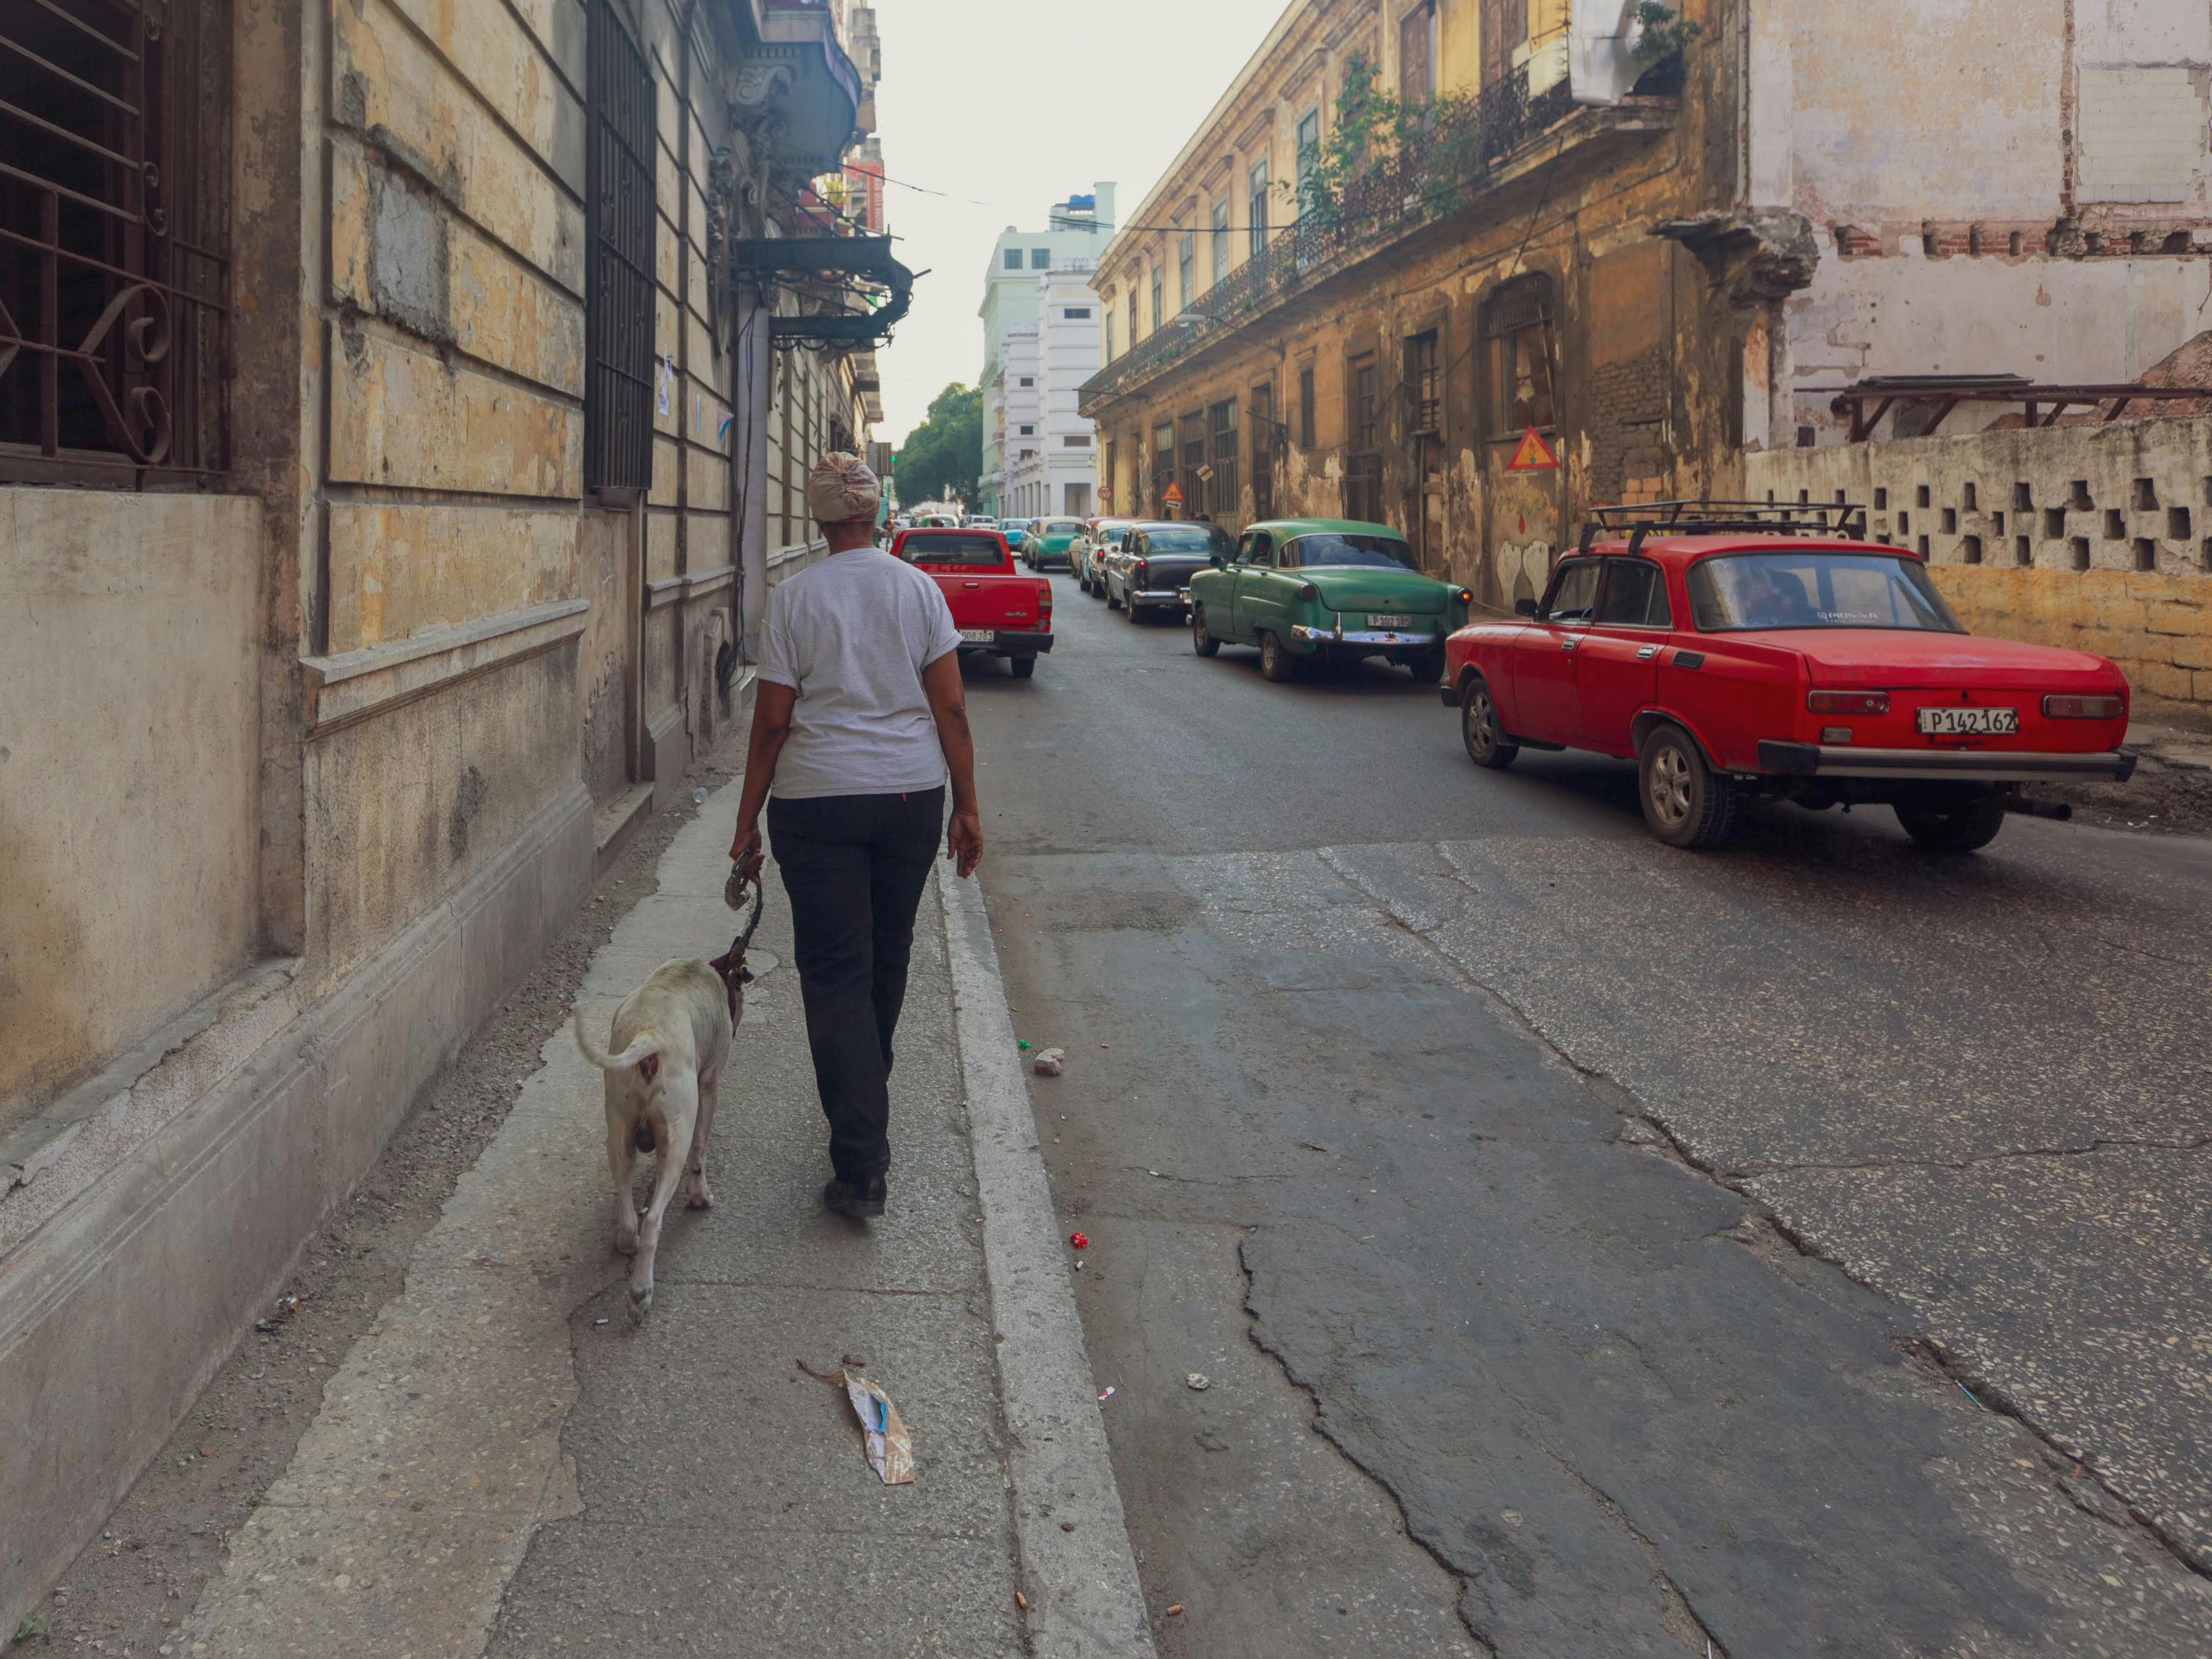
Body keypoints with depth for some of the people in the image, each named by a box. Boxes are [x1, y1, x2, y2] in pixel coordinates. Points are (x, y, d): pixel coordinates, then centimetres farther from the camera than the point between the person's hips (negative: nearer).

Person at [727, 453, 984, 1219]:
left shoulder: (793, 598, -4)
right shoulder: (918, 588, 1)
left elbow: (772, 722, -5)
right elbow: (951, 707, -2)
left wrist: (747, 820, 3)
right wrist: (967, 806, 5)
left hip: (817, 798, -3)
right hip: (911, 792, 3)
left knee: (835, 972, 0)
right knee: (887, 956, 20)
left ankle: (861, 1163, -5)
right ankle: (867, 1101, 42)